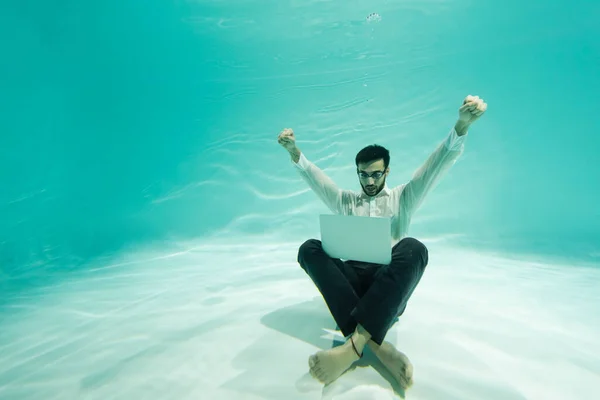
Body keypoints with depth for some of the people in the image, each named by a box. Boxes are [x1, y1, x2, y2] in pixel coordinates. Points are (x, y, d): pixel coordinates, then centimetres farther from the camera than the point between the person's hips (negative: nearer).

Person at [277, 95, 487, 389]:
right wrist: (294, 152, -9)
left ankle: (355, 343, -43)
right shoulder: (345, 201, 22)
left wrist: (462, 125, -13)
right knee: (309, 248, -26)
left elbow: (437, 165, 3)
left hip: (391, 286, -1)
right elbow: (315, 178, 10)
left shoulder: (402, 198, 16)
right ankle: (376, 343, -39)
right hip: (353, 279, 2)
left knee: (414, 248, -33)